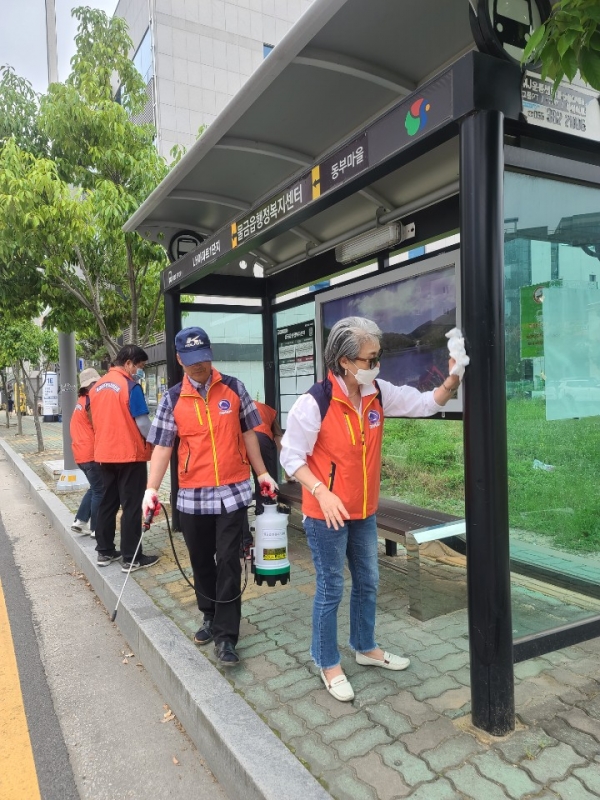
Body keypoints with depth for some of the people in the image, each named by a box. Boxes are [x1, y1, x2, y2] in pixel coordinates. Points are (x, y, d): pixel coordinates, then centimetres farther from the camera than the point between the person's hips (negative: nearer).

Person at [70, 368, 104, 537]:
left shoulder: (81, 401, 14)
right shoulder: (91, 401, -14)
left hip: (81, 452, 9)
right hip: (92, 453, -9)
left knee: (94, 488, 19)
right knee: (99, 490, 1)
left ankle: (80, 521, 18)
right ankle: (96, 529, 7)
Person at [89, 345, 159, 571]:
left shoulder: (97, 387, 9)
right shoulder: (130, 386, -14)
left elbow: (96, 421, 15)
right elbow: (142, 422, -14)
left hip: (104, 454, 7)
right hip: (130, 454, -7)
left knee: (108, 503, 15)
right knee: (131, 506, 0)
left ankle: (105, 552, 23)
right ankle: (132, 558, 6)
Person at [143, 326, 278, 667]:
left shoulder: (234, 388, 0)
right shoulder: (172, 400, 0)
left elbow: (248, 434, 7)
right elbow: (163, 446, -1)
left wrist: (262, 473, 8)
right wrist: (152, 488, -11)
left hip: (233, 491, -1)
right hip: (192, 495, 2)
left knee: (228, 563, -1)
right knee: (202, 562, 14)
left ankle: (226, 636, 9)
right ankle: (211, 618, 35)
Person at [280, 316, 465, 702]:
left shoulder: (378, 393, -3)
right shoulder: (314, 403, -21)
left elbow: (426, 404, 1)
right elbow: (292, 457, -15)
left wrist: (452, 382, -18)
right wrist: (322, 493, -26)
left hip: (364, 511, 7)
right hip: (326, 514, -7)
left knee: (368, 582, 21)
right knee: (331, 588, 8)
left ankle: (366, 648, 43)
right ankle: (329, 664, 29)